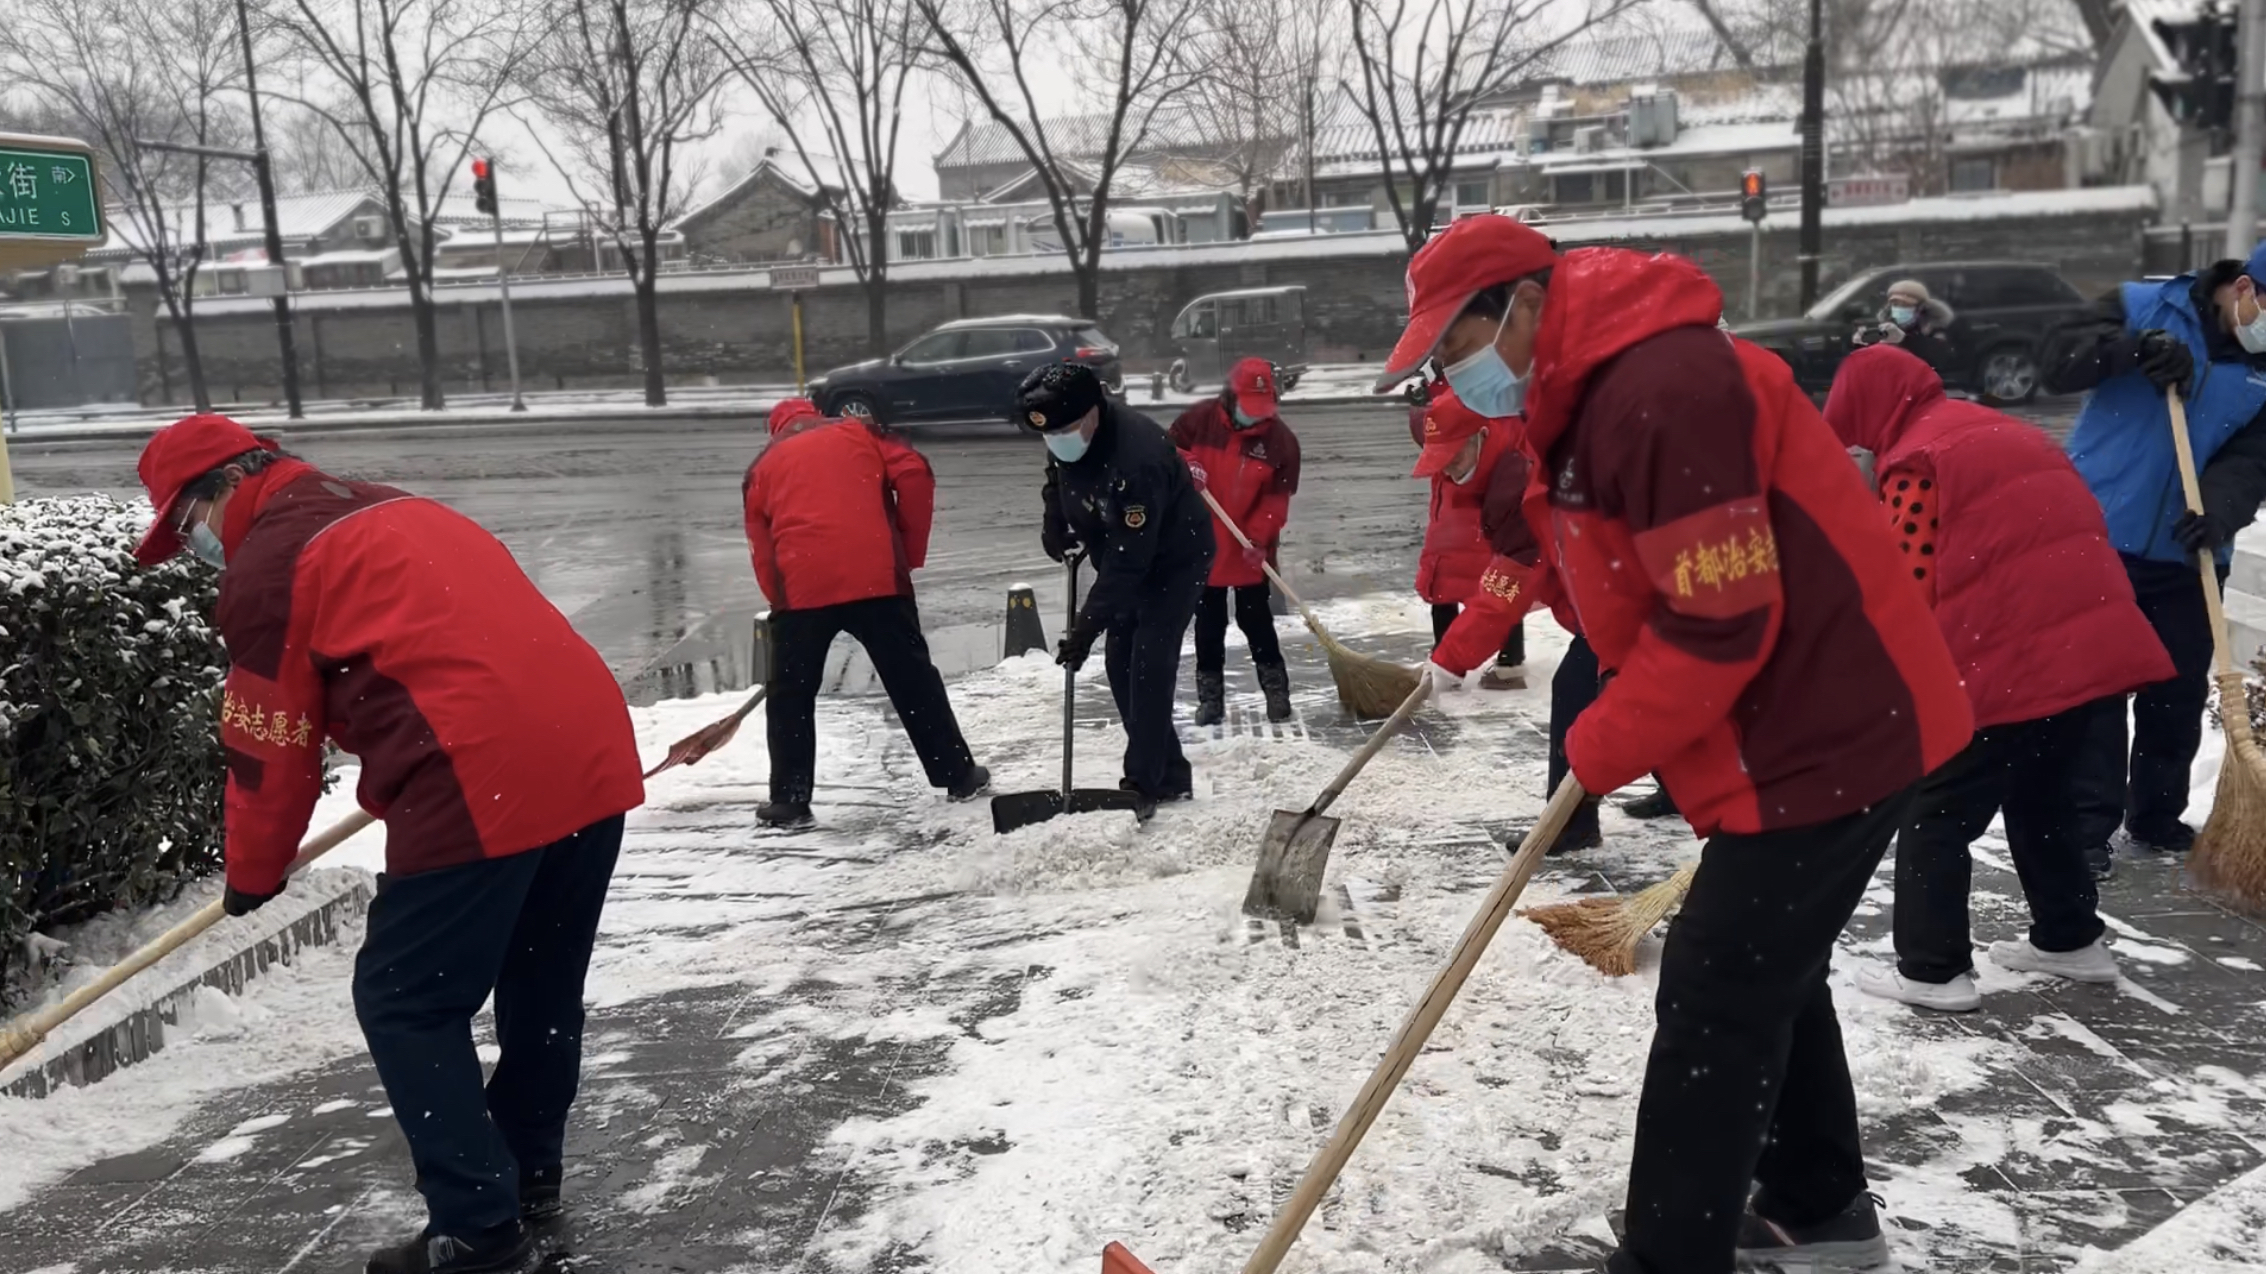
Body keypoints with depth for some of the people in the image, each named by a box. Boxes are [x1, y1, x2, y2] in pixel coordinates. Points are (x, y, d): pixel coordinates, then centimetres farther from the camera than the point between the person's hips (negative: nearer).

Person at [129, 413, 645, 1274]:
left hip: (483, 785, -9)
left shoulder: (266, 563, 1)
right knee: (543, 981, 23)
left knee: (404, 1003, 7)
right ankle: (528, 1172, 38)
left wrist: (254, 874, 22)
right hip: (594, 751, 9)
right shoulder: (389, 511, 26)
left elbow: (271, 747, 5)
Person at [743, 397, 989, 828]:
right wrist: (912, 552, 10)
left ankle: (789, 801, 11)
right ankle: (959, 776, 18)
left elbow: (762, 551, 17)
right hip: (877, 577, 0)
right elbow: (914, 475, 3)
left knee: (791, 695, 13)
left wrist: (781, 602, 24)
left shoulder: (761, 468, 21)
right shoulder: (859, 432, 18)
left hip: (801, 586, 0)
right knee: (914, 679, 12)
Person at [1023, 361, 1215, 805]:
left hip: (1175, 560, -8)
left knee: (1149, 665, -15)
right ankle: (1167, 775, 16)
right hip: (1125, 561, 9)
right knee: (1120, 664, 7)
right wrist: (1054, 524, -4)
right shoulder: (1066, 439, -13)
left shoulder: (1137, 457, -38)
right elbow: (1057, 480, 13)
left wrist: (1088, 626, -35)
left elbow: (1128, 558, -36)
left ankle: (1145, 782, -9)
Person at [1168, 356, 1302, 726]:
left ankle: (1275, 687, 20)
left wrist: (1258, 537, -18)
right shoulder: (1200, 419, -8)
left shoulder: (1281, 439, -9)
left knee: (1255, 619, 6)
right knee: (1208, 622, 10)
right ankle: (1210, 694, 20)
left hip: (1250, 550, -1)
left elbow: (1278, 496, -9)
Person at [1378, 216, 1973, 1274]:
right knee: (1768, 972, 22)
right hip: (1825, 717, 11)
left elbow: (1723, 623, -26)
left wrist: (1604, 746, -13)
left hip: (1825, 731, -11)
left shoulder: (1663, 388, -25)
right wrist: (1615, 728, 8)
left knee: (1715, 999, -4)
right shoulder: (1592, 392, 10)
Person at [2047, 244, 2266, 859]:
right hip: (2099, 538, -4)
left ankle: (2156, 819, 27)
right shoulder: (2144, 306, -3)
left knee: (2179, 692, 11)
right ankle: (2089, 825, 3)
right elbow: (2060, 366, -12)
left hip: (2187, 554, 4)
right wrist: (2133, 349, -28)